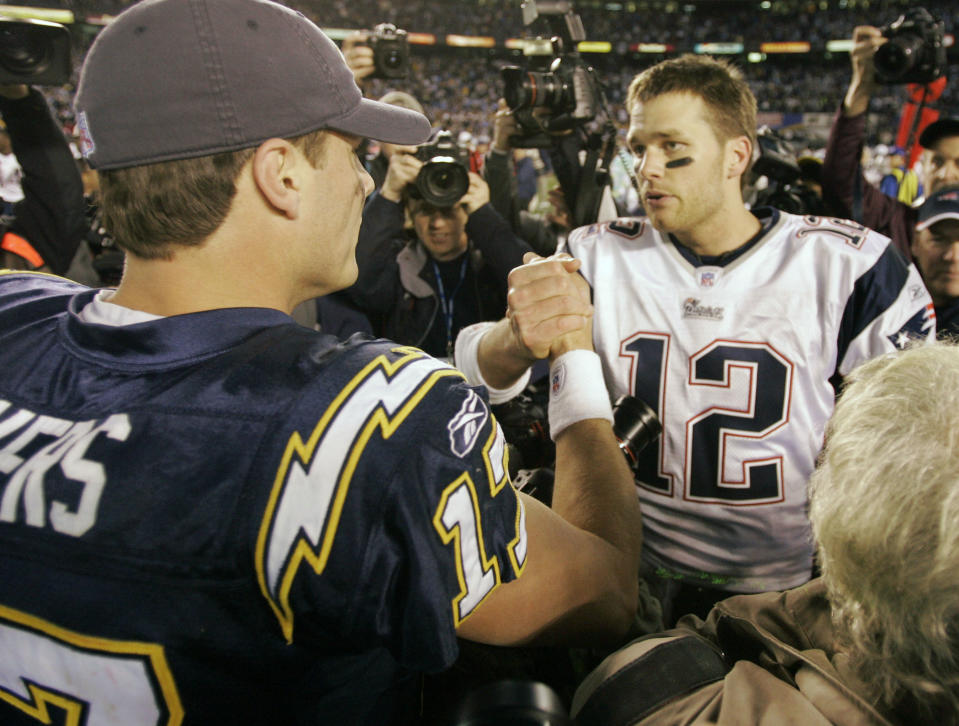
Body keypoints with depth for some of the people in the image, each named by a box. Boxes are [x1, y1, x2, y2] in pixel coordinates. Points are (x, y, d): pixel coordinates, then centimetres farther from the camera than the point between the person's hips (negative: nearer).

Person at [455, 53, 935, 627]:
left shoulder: (844, 264, -4)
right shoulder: (600, 257, -1)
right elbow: (476, 372, -10)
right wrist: (512, 343, -34)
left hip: (796, 588, 0)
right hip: (640, 584, 1)